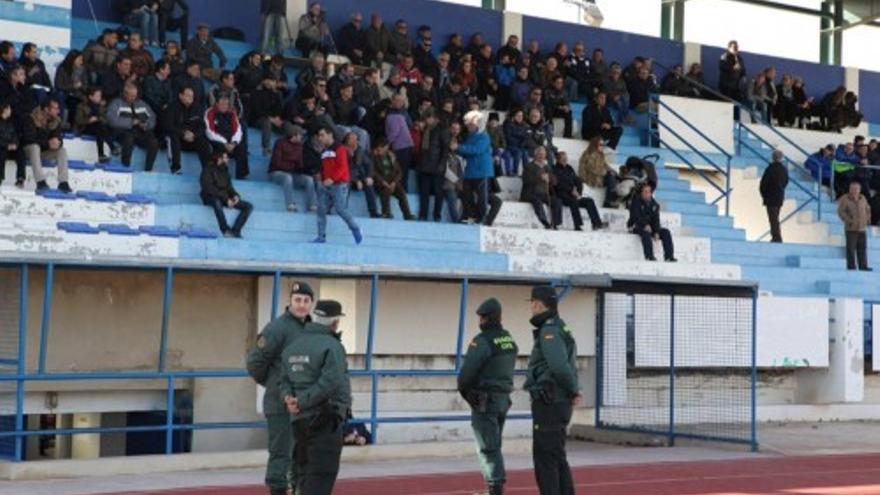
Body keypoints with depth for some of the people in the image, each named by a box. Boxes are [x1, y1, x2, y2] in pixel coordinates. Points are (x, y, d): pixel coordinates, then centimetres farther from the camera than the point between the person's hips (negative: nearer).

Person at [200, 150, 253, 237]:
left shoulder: (225, 170, 15)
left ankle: (235, 231, -21)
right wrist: (226, 199, -23)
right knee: (217, 202, -43)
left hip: (226, 199, 7)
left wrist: (235, 195, -7)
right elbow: (210, 189, -16)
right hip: (211, 198, -7)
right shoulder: (208, 170, -6)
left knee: (249, 206, -8)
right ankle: (225, 230, -37)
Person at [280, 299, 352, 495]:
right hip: (324, 420, -7)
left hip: (299, 420, 7)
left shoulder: (292, 346, 12)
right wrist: (302, 403, -19)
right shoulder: (331, 346, -13)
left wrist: (288, 398, -10)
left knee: (305, 473, 16)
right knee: (321, 477, -5)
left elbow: (285, 379, 8)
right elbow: (330, 382, -23)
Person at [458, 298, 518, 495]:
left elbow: (467, 371, -17)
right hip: (503, 397, 8)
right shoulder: (510, 341, 10)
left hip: (484, 399, -8)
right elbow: (507, 370, 11)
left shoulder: (482, 341, -16)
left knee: (487, 447, -5)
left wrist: (463, 389, 1)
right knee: (494, 445, 16)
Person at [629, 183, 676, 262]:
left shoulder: (654, 204, 12)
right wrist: (645, 225, -30)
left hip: (650, 227, 6)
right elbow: (635, 217, -14)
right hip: (637, 227, -6)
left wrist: (656, 232, -13)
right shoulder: (636, 202, -2)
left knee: (666, 232, -14)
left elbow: (656, 219, 4)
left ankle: (669, 256, -22)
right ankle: (649, 256, -47)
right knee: (646, 232, -38)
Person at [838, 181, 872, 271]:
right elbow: (841, 212, -12)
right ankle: (851, 266, -2)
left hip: (861, 228, 5)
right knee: (851, 247, -5)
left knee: (862, 247, 3)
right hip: (851, 228, -5)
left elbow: (867, 210, 22)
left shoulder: (862, 199, 9)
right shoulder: (844, 199, -7)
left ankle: (863, 266, 5)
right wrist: (850, 221, -19)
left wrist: (867, 220, 7)